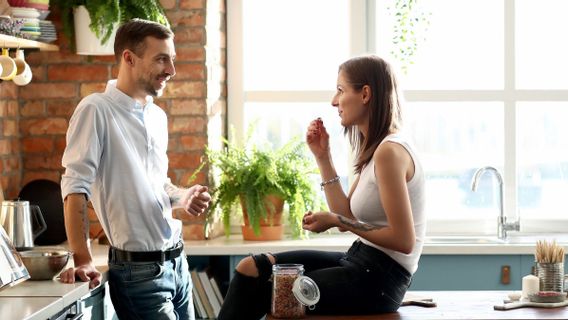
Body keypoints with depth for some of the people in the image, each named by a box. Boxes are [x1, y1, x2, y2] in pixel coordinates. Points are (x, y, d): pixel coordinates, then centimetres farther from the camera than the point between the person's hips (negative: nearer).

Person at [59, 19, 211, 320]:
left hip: (177, 260, 8)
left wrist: (182, 197, 0)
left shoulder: (158, 116, 12)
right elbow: (76, 186, -18)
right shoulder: (96, 110, -13)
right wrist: (83, 260, -24)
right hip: (138, 270, -8)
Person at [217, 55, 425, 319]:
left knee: (258, 293, -4)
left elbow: (404, 240, -21)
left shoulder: (389, 151, -18)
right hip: (361, 262, 9)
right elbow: (347, 215, 9)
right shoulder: (375, 149, 13)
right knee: (252, 267, 2)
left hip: (379, 278, -9)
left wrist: (336, 222, -13)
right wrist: (322, 157, 6)